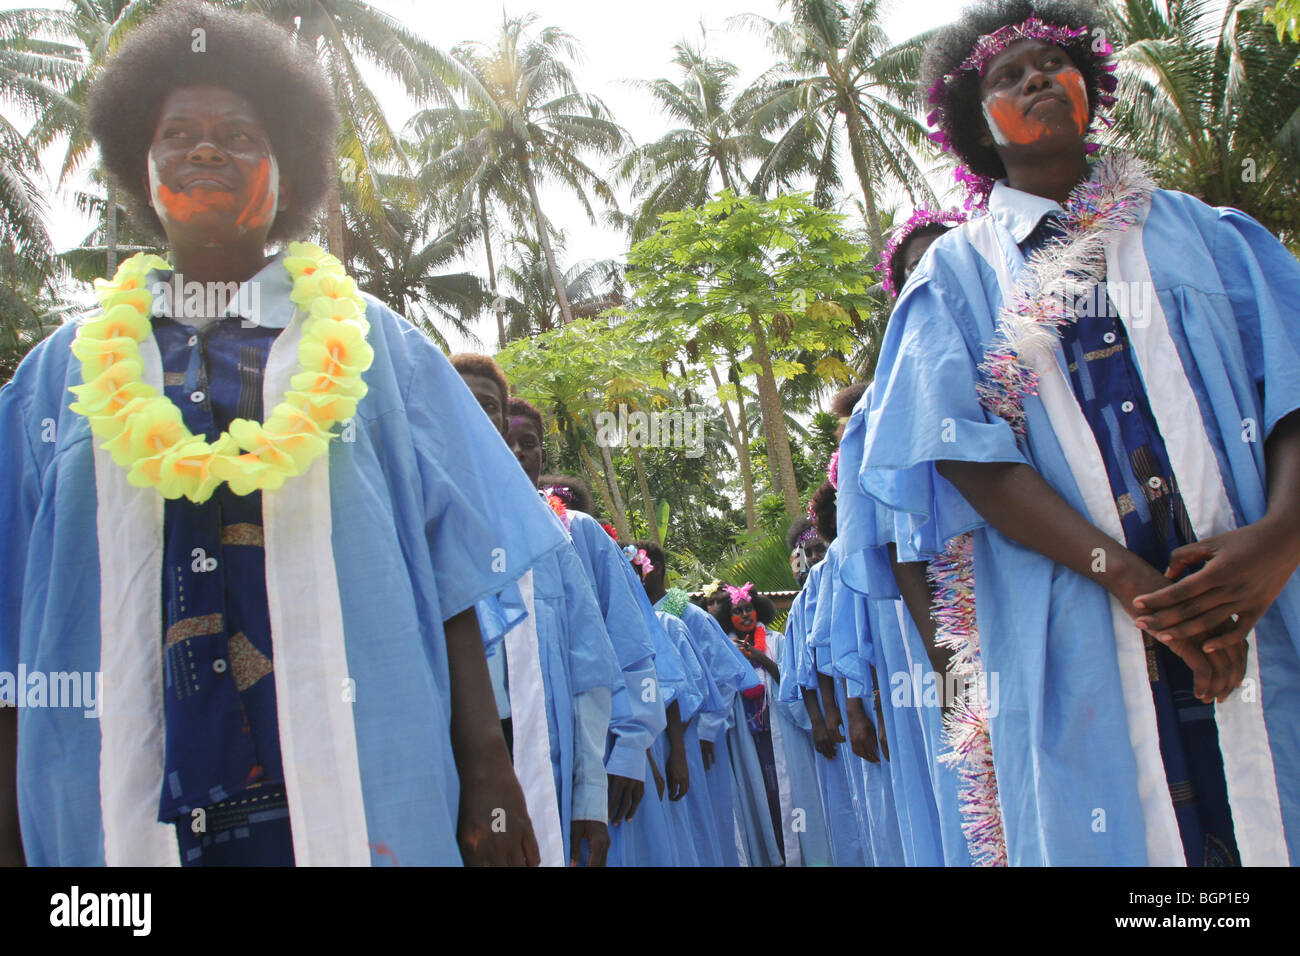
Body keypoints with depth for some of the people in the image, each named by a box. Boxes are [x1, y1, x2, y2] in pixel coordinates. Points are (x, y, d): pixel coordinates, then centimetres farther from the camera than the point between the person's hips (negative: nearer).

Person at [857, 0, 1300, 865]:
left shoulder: (1198, 231, 16)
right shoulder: (958, 273, 10)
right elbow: (968, 449, -3)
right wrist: (1128, 576, -16)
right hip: (1075, 637, -1)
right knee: (1113, 829, 1)